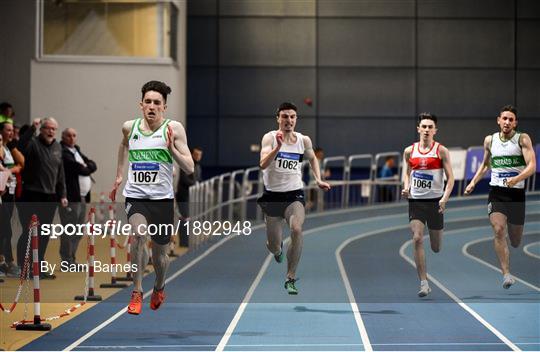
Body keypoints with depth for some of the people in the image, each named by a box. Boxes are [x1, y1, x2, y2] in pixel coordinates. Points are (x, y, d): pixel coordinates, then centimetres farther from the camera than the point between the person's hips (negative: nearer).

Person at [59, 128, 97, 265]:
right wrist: (86, 168, 3)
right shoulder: (63, 153, -11)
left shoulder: (77, 151, 19)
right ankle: (67, 261, 0)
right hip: (70, 198, -9)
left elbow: (93, 165, 12)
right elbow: (79, 169, -17)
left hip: (81, 197, 9)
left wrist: (86, 167, -7)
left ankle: (71, 260, 21)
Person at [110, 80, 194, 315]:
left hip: (162, 198, -1)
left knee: (159, 255, 11)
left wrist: (171, 148, -23)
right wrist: (119, 176, 31)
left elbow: (189, 168, -9)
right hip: (135, 196, 1)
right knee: (139, 234, -29)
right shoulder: (129, 127, 3)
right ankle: (137, 292, -19)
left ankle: (159, 287, 45)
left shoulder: (174, 128, -6)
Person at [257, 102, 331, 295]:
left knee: (297, 230, -28)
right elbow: (263, 164, -24)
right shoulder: (270, 138, -9)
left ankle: (291, 279, -17)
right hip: (272, 195, -1)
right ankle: (278, 249, 48)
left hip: (294, 195, 1)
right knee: (273, 248, 6)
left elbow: (312, 158, 23)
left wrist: (318, 180, 10)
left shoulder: (304, 140, 2)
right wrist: (278, 146, -36)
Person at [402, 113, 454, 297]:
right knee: (417, 239, -15)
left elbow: (450, 178, -3)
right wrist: (406, 188, -2)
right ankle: (424, 283, -12)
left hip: (435, 201, -1)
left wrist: (445, 198, -17)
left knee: (436, 248, 8)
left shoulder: (441, 151, -3)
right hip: (415, 201, 1)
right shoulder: (409, 151, 4)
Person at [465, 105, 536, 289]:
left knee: (515, 242, 9)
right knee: (498, 230, -21)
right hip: (496, 192, 1)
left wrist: (516, 179, -32)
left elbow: (532, 166, -15)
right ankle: (506, 274, -20)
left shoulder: (523, 139, -5)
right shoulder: (490, 140, 7)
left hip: (517, 193, -1)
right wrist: (473, 182, 12)